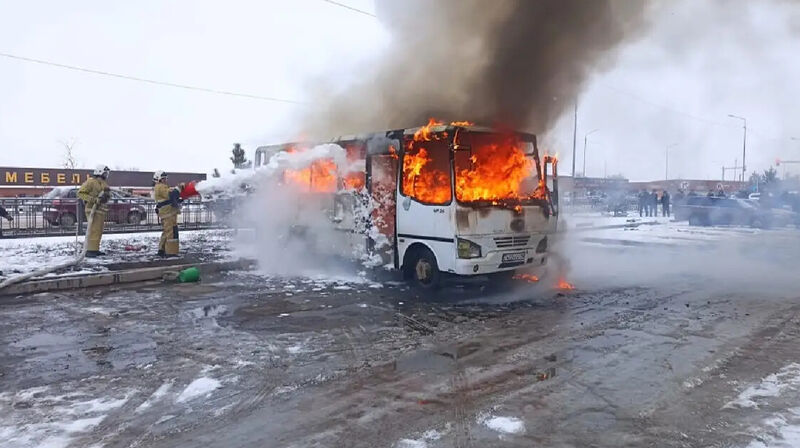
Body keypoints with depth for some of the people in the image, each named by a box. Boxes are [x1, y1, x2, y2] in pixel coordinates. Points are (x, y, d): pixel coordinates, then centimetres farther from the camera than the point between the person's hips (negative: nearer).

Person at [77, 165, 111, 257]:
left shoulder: (104, 183, 18)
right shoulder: (91, 182, -8)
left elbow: (108, 195, 17)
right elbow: (80, 193, -11)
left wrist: (106, 195, -7)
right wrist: (93, 199, -20)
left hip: (101, 210, 9)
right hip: (93, 210, -9)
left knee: (98, 231, 12)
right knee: (93, 230, -12)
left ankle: (95, 249, 19)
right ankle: (90, 250, -12)